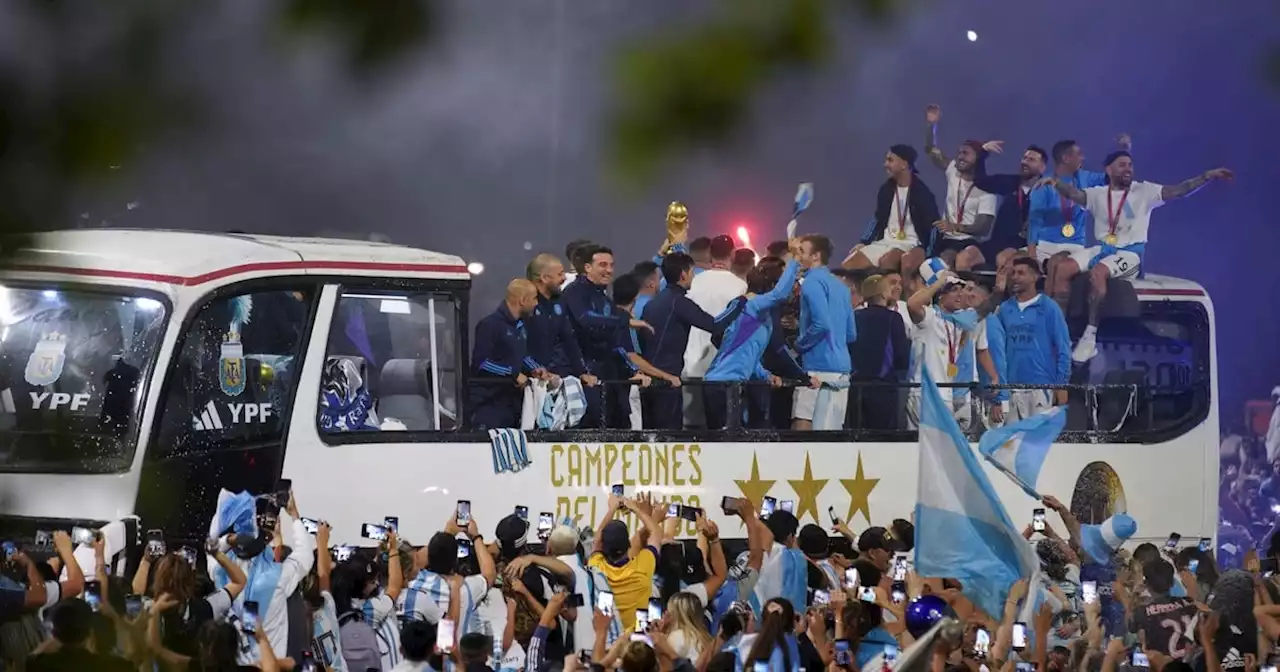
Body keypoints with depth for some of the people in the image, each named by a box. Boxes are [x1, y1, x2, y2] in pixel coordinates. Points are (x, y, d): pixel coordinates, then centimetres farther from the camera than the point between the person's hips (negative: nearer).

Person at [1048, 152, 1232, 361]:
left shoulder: (1144, 191, 2)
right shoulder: (1098, 194, 9)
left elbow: (1177, 191, -7)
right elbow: (1074, 193, -7)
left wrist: (1207, 177, -20)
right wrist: (1056, 183, -29)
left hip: (1130, 252, -4)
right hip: (1103, 249, 4)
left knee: (1097, 272, -34)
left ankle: (1090, 337, -32)